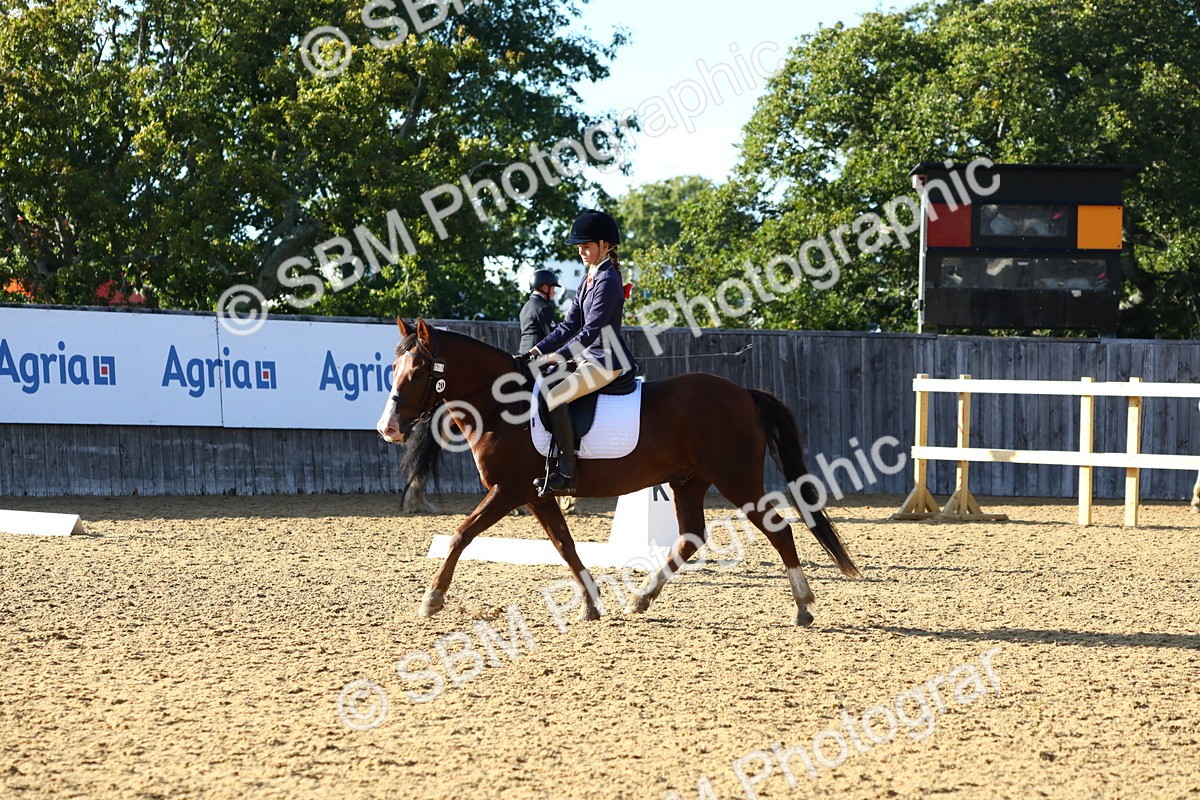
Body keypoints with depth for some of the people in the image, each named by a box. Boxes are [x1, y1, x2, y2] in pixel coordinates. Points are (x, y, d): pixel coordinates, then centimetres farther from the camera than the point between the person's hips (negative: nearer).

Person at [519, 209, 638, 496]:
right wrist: (538, 351, 6)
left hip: (607, 360, -11)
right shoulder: (588, 280, 16)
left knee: (554, 397, -27)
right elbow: (570, 325, 15)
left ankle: (566, 474, -25)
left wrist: (559, 356, -25)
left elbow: (591, 329, -20)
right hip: (589, 357, 11)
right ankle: (545, 460, 6)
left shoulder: (607, 281, -14)